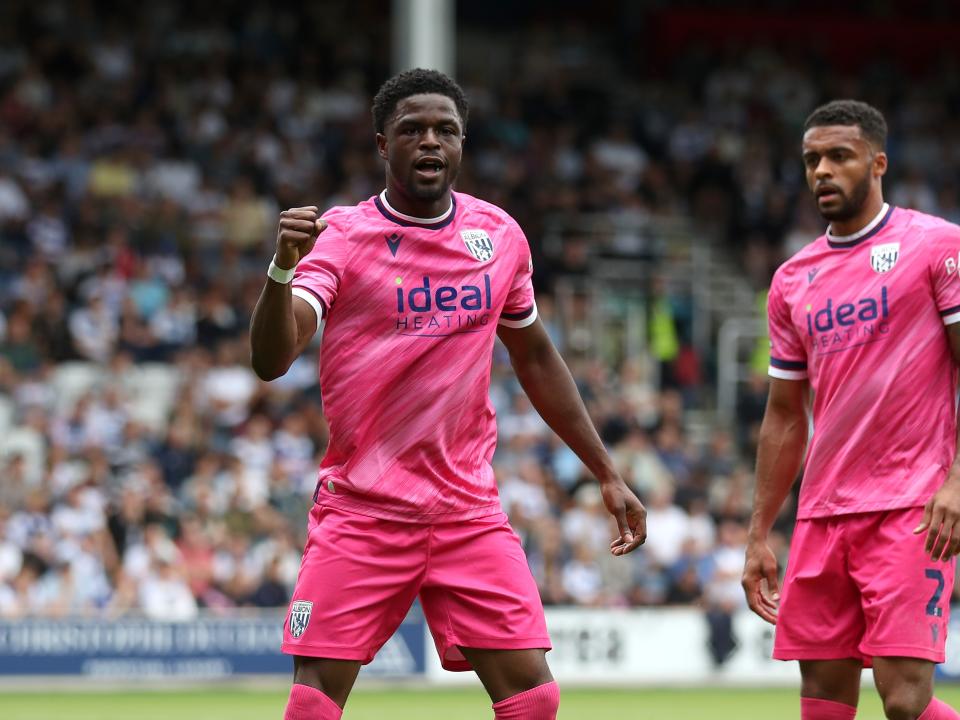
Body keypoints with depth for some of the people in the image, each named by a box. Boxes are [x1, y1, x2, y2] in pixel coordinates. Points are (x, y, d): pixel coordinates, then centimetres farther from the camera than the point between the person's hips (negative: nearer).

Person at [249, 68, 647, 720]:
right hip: (360, 512, -3)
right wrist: (283, 269, -39)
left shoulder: (500, 235, 6)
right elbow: (270, 361, -20)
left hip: (469, 511, 3)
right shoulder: (341, 236, -7)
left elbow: (536, 359, 20)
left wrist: (607, 474, 19)